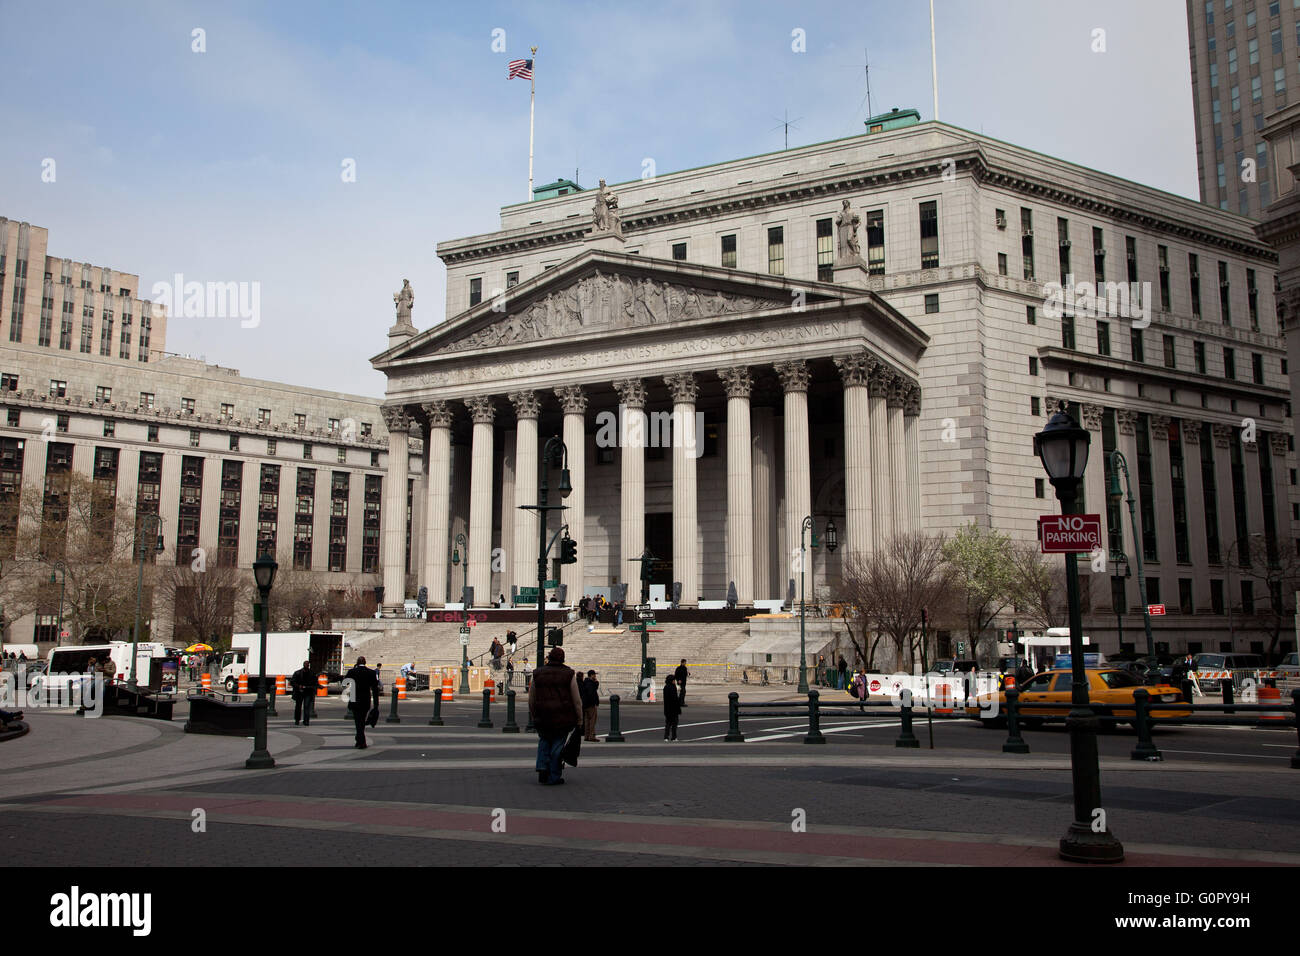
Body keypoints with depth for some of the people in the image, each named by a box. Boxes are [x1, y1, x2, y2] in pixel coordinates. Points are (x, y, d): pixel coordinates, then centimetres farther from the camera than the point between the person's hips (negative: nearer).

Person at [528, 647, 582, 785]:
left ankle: (542, 768, 3)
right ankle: (554, 777, 7)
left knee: (544, 741, 20)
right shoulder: (569, 674, -2)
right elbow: (576, 699, -1)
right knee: (558, 743, 5)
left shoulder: (538, 674, 5)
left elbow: (531, 699, 10)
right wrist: (579, 719, 5)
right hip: (563, 716, -2)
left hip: (542, 716, 2)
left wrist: (532, 716, 20)